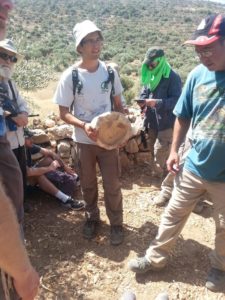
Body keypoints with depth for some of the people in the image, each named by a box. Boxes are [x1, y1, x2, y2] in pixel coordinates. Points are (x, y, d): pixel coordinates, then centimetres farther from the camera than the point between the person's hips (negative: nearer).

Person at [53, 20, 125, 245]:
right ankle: (92, 217, 39)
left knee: (112, 185, 7)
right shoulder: (70, 76, -11)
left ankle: (116, 223, 28)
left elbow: (118, 105, 7)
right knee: (88, 184, 16)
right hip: (84, 140, 0)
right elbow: (63, 113, -8)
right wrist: (84, 125, -25)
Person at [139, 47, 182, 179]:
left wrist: (157, 102, -30)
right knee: (154, 150, 17)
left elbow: (176, 100, -19)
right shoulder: (149, 75, 9)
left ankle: (158, 176, 12)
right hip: (152, 121, 8)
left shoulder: (173, 77, -13)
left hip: (167, 122, -7)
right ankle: (161, 173, 36)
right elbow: (144, 93, 14)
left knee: (160, 152, -6)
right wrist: (143, 102, -10)